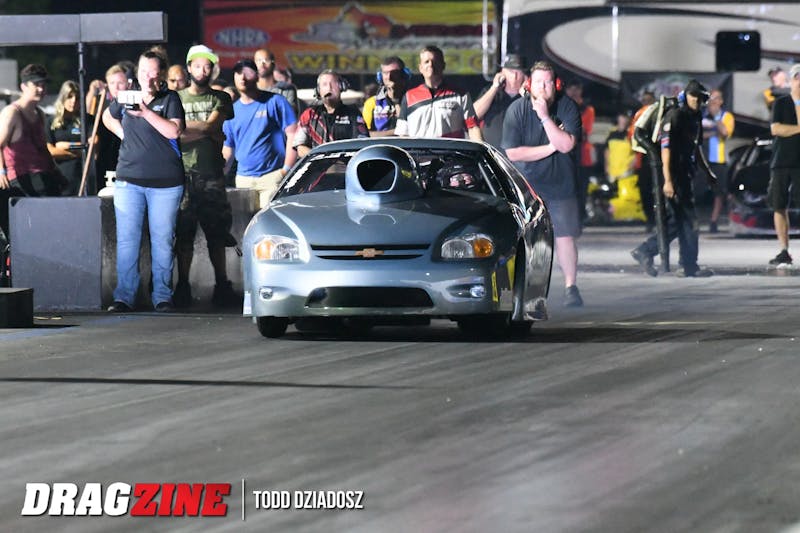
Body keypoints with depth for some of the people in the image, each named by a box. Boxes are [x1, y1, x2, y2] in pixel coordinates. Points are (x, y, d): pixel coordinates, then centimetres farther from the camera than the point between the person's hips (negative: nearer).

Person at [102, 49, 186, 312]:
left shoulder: (170, 99, -1)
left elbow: (174, 131, -17)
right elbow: (108, 117, 29)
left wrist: (145, 111, -22)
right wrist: (122, 133, 10)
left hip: (165, 182, -3)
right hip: (129, 179, 3)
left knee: (162, 240, 3)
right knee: (127, 239, 0)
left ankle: (162, 296, 11)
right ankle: (124, 296, 3)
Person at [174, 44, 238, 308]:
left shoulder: (220, 99, 11)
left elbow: (211, 125, -5)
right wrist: (205, 131, -4)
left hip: (212, 174, 0)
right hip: (185, 173, 0)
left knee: (217, 233, 0)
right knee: (183, 233, -4)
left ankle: (221, 286, 3)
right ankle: (183, 286, -1)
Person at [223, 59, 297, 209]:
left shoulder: (274, 102, 1)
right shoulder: (232, 110, 15)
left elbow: (292, 135, -3)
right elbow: (228, 149, 20)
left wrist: (286, 169, -12)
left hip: (272, 175, -5)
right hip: (243, 178, 5)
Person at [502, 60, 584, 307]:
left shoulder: (567, 107, -6)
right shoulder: (517, 110, -6)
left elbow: (566, 144, -18)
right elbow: (512, 152, -12)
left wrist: (545, 117, -24)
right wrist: (549, 148, -14)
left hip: (561, 185, 0)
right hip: (527, 185, 0)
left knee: (565, 237, -1)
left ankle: (571, 287, 8)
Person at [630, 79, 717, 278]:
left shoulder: (695, 118, 16)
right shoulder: (675, 116, -12)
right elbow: (666, 149, -18)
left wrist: (708, 172, 26)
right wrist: (668, 181, -24)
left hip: (686, 175, 9)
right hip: (675, 175, -9)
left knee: (677, 222, 8)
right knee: (688, 221, -6)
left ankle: (644, 251, 12)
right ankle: (689, 267, -1)